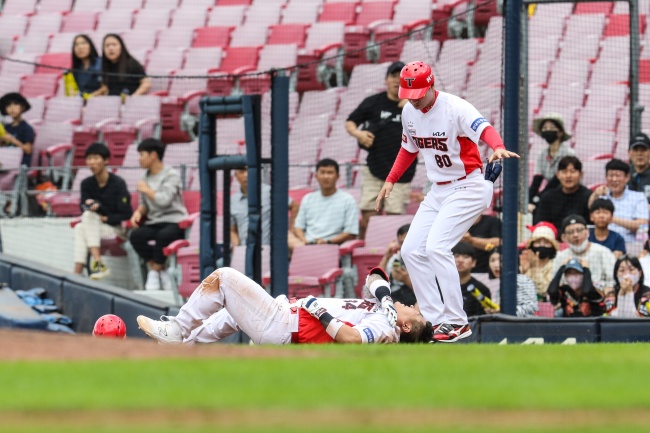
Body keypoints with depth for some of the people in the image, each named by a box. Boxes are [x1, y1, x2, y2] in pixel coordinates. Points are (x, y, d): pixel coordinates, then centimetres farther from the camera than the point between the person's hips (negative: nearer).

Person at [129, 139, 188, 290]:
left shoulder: (171, 175, -3)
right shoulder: (146, 178, 14)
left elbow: (164, 200, -17)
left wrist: (146, 190, -4)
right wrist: (139, 212, -3)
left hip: (174, 222, -5)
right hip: (153, 223, 5)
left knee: (163, 235, -39)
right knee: (136, 236, -27)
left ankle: (155, 272, -21)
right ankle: (161, 272, -19)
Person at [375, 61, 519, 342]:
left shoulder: (455, 108, -21)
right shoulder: (409, 113, 3)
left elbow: (483, 128, -39)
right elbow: (409, 148, 21)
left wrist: (498, 148, -60)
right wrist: (390, 180, 11)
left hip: (469, 187, -9)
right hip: (439, 190, 9)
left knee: (436, 247, -21)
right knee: (412, 250, 2)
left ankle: (456, 323, -15)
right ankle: (435, 319, 6)